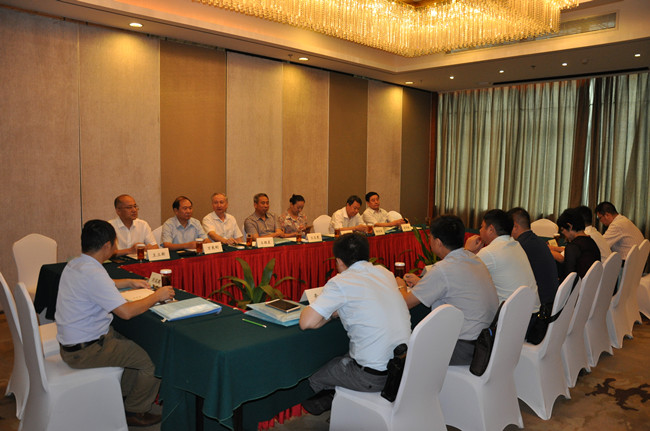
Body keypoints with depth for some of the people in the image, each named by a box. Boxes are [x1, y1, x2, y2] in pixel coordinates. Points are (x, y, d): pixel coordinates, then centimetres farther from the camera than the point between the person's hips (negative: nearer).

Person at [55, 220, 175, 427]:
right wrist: (157, 296, -17)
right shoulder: (92, 273, -28)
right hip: (84, 351, -10)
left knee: (138, 345, 17)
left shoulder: (75, 264, 3)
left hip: (72, 340, 10)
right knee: (153, 359, -6)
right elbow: (126, 312, -31)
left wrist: (129, 282, 22)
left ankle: (122, 396, 27)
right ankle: (135, 412, 14)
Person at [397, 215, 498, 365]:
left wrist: (401, 287, 11)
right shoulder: (474, 259, 5)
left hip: (466, 349, -8)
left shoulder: (442, 269, -21)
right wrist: (420, 282, 26)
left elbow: (406, 303, -11)